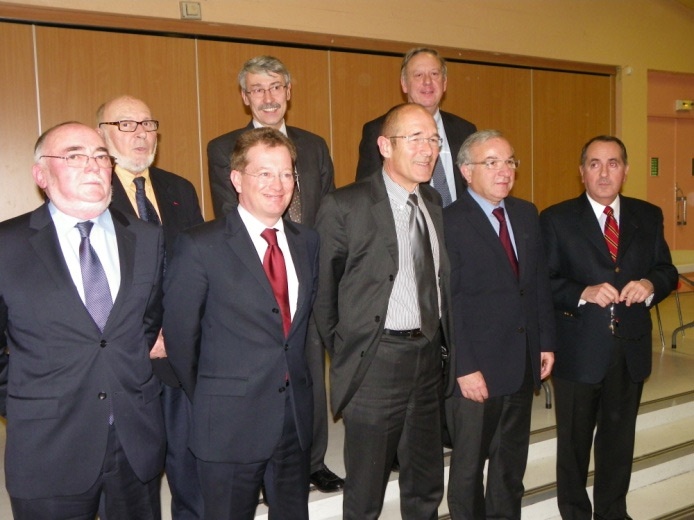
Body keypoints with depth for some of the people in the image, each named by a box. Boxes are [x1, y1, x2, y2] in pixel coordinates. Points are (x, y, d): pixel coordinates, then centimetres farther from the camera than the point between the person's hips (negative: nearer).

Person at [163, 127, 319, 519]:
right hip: (231, 424, -5)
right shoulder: (200, 246, -12)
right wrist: (206, 402, 3)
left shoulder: (307, 241, 6)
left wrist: (300, 383, 10)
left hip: (297, 418, 5)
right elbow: (179, 334, -6)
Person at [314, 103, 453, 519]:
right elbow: (323, 289, -5)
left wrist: (444, 344, 8)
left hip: (429, 357, 6)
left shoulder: (436, 204, 9)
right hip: (377, 360, -6)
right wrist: (343, 352, -1)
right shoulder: (345, 206, -10)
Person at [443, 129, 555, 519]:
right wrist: (465, 368, -17)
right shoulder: (450, 223, -13)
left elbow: (541, 281, 11)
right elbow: (448, 304, -16)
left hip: (525, 363, 6)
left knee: (512, 461, 21)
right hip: (477, 368, -6)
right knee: (469, 464, 12)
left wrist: (547, 342, 7)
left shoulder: (527, 214, 8)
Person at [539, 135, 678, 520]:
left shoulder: (648, 217, 6)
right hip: (579, 350, -3)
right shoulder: (556, 219, -5)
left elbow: (667, 270, 7)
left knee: (619, 438, 18)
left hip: (631, 348, 4)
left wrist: (650, 284, -14)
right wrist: (584, 293, -25)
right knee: (574, 441, 13)